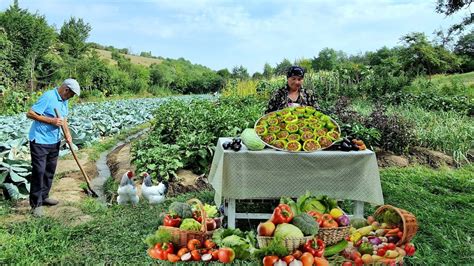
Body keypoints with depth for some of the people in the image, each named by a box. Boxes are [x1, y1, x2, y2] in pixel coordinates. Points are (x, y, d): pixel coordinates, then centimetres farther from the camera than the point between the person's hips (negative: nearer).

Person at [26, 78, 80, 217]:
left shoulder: (64, 100, 8)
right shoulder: (48, 96, -18)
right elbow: (30, 114, -20)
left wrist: (67, 134, 0)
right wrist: (51, 121, -23)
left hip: (54, 141, 8)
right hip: (39, 140, -8)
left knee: (50, 170, 14)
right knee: (39, 171, -5)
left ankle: (44, 196, 29)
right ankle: (36, 204, 3)